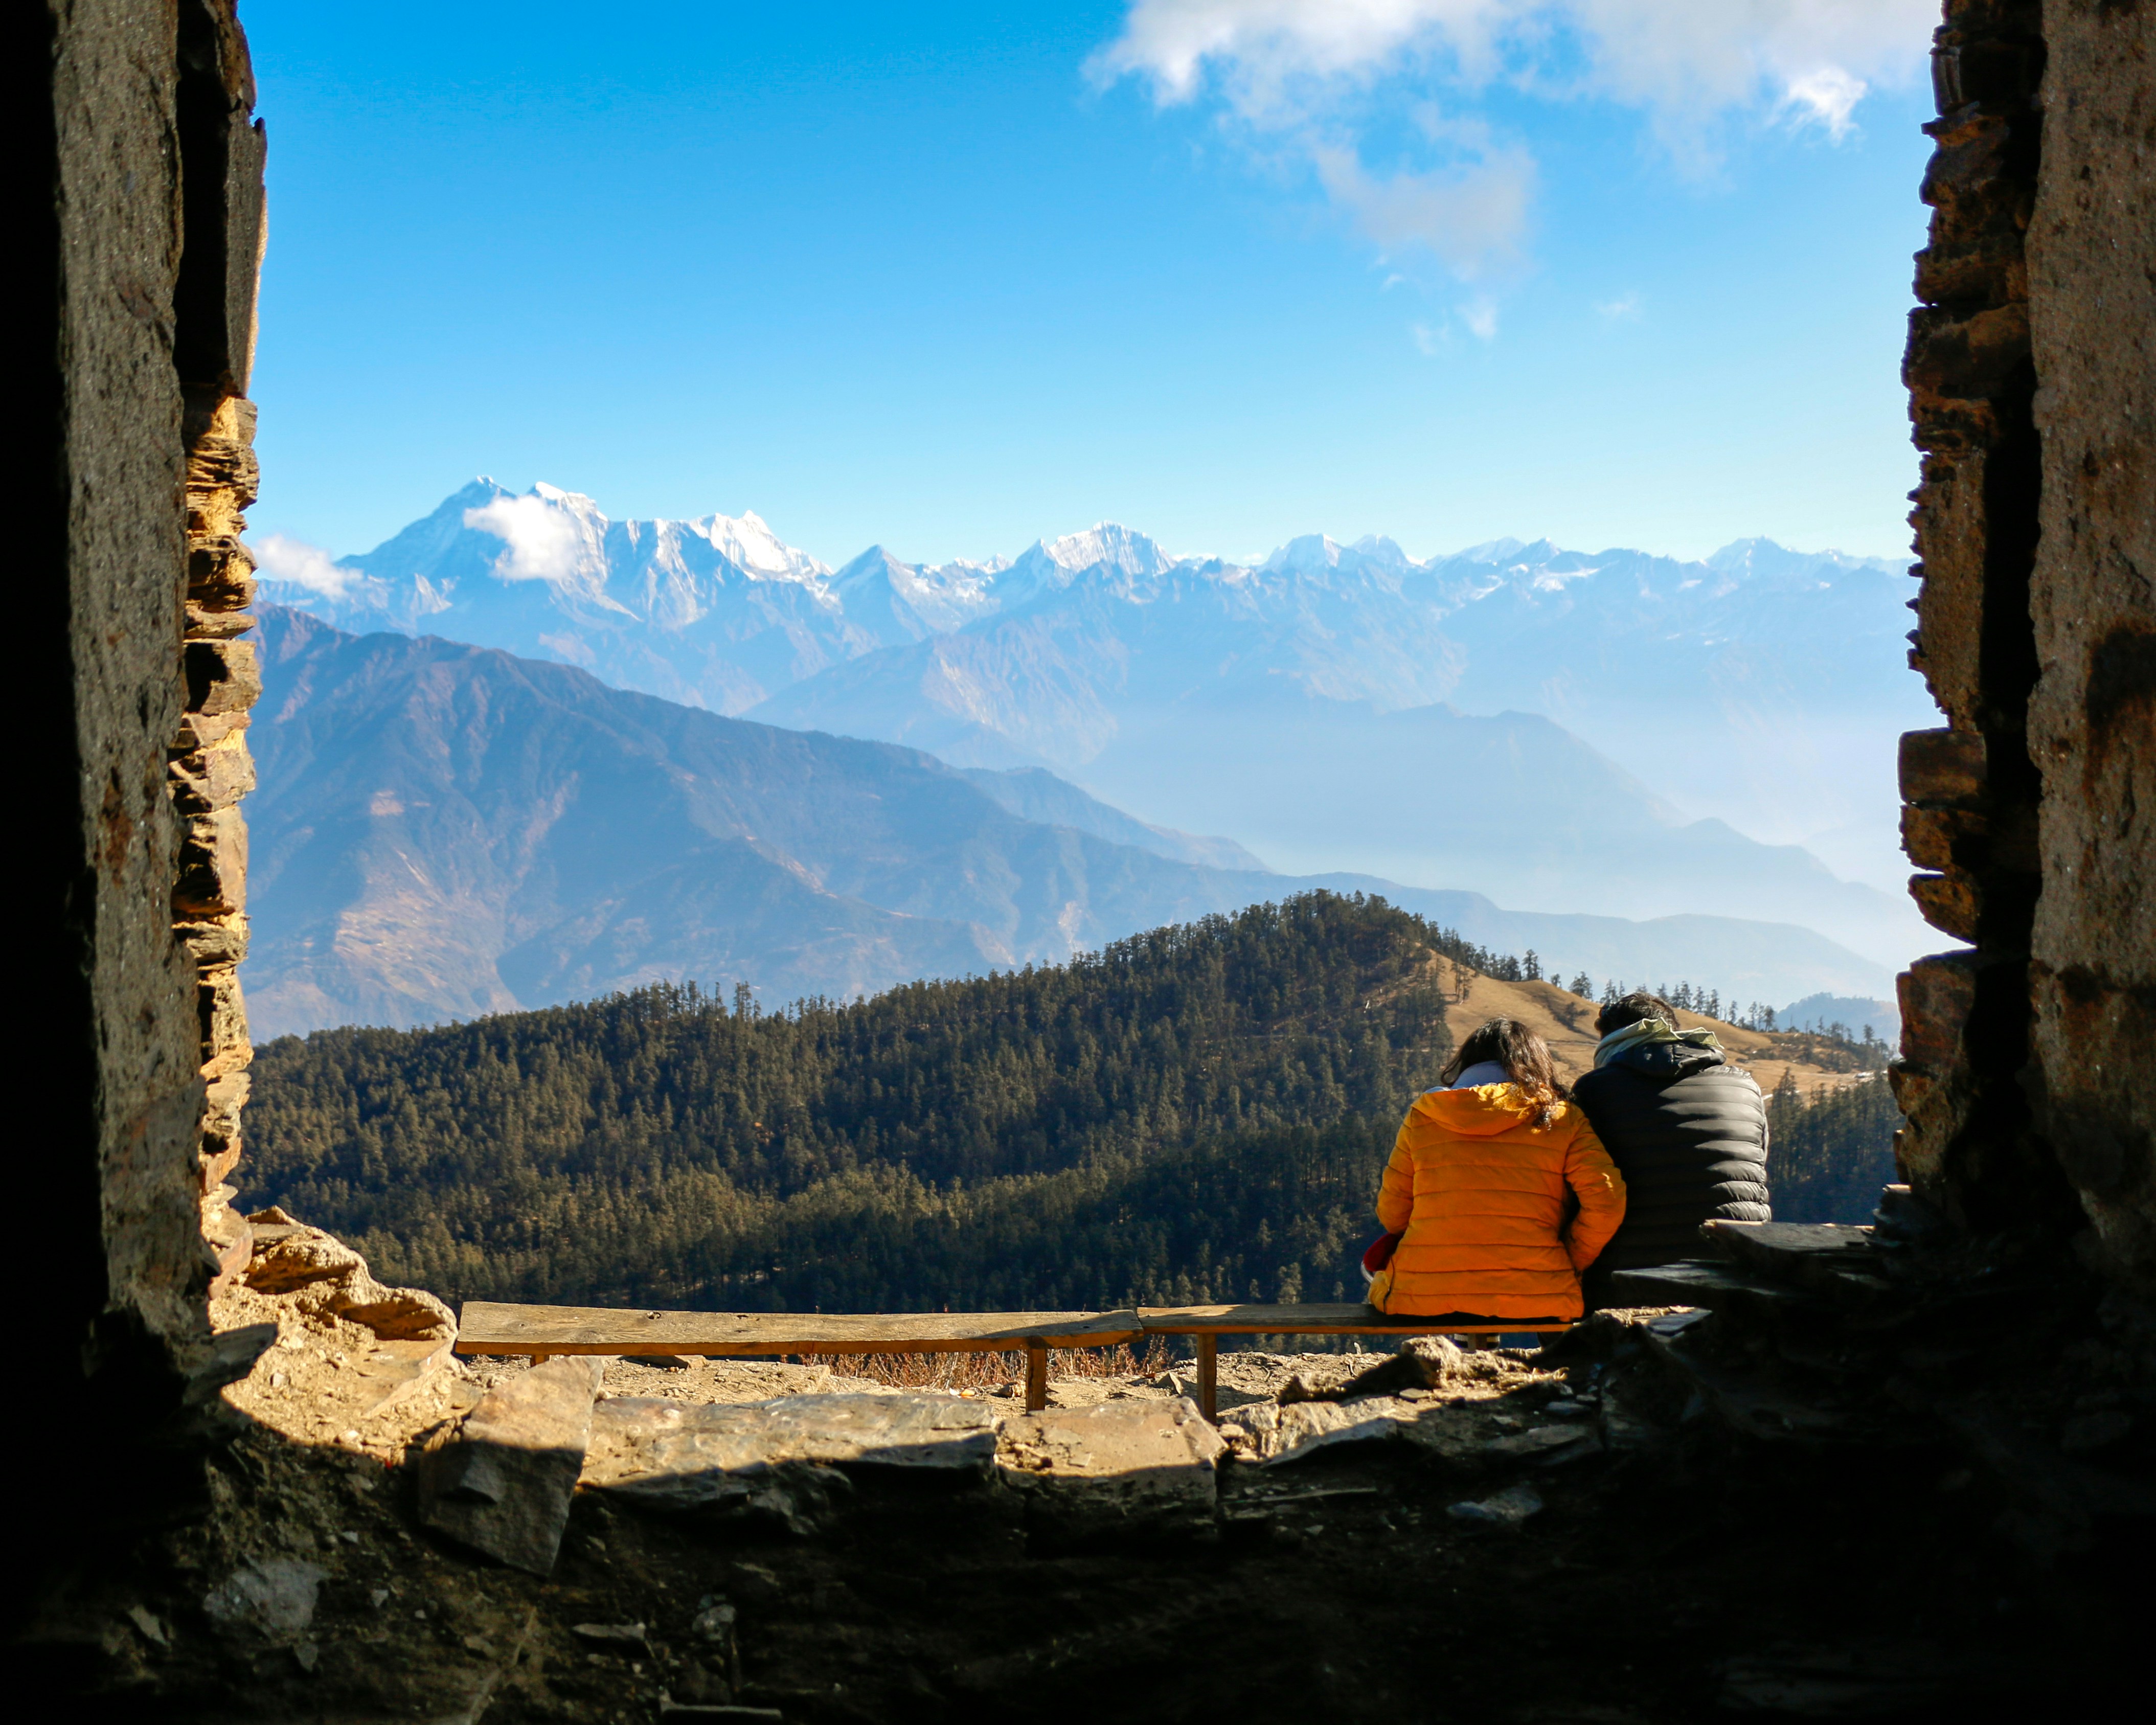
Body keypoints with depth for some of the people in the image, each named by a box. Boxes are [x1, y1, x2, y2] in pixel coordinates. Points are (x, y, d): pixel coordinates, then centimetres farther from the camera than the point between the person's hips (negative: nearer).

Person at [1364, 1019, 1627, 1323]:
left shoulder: (1421, 1117, 10)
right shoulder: (1562, 1119, 6)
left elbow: (1391, 1215, 10)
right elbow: (1607, 1203, -4)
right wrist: (1570, 1269, 9)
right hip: (1534, 1300, 1)